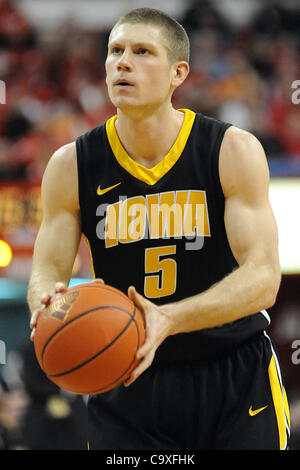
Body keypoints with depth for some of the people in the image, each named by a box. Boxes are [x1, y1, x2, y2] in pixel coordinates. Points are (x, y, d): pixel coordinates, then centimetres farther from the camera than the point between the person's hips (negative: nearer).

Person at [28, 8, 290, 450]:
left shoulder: (234, 151, -11)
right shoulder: (72, 165, -4)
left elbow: (263, 277, -18)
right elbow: (46, 272, -1)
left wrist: (169, 320, -35)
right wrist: (48, 304, -28)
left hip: (236, 378, -1)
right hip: (128, 384, 1)